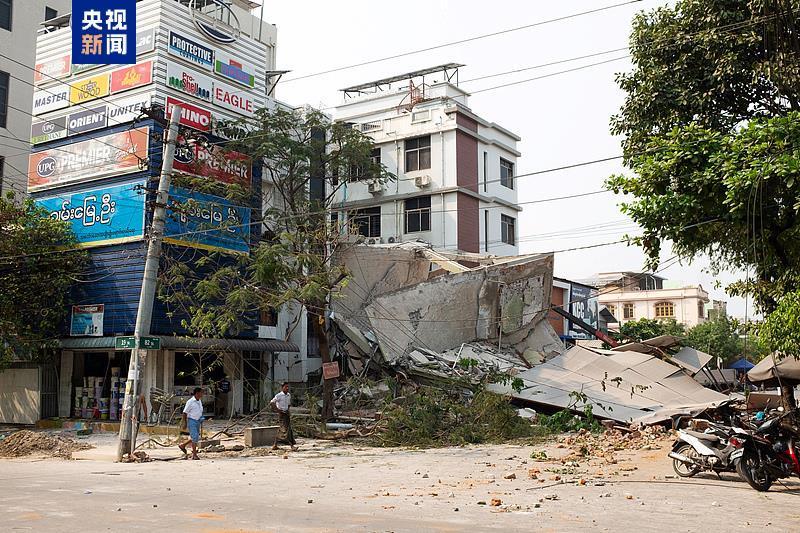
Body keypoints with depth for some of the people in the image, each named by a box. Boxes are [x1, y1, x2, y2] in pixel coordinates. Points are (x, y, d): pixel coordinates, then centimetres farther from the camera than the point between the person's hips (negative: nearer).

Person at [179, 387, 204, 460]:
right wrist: (185, 423, -12)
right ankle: (194, 455, -7)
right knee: (195, 437, -12)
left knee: (196, 438, 12)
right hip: (191, 421, -8)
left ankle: (182, 445, 31)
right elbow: (185, 412, -11)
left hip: (197, 421, 8)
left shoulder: (199, 401, 11)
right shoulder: (190, 402, -13)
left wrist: (201, 418, 11)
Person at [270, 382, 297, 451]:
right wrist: (277, 410, -15)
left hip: (287, 413, 8)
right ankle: (292, 445, -16)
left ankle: (275, 445, 22)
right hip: (281, 414, -8)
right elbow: (271, 403, -15)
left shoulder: (289, 395, 8)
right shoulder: (278, 396, -13)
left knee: (281, 430, 12)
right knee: (285, 429, -12)